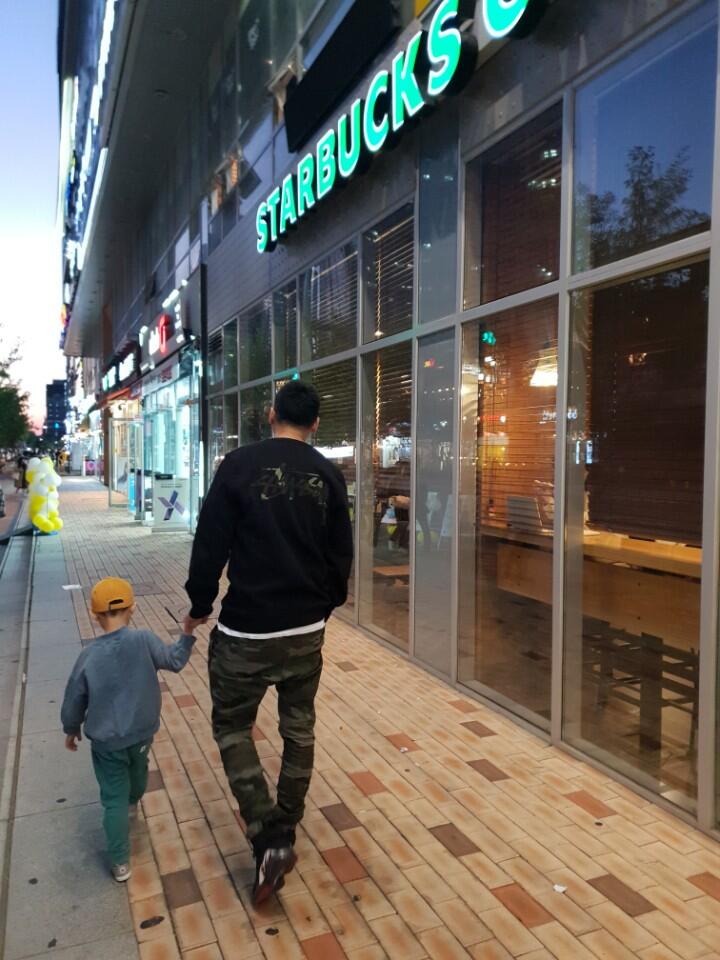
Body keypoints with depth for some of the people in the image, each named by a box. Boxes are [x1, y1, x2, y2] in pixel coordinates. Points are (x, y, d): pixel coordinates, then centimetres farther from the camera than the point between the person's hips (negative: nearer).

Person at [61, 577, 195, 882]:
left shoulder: (89, 656, -19)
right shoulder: (144, 640, -21)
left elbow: (74, 702, -5)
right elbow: (175, 661, -5)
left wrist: (71, 729, 14)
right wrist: (187, 635, 10)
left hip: (107, 742, -2)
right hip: (143, 732, 2)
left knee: (114, 799, 12)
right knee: (138, 771, 33)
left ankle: (120, 863, 19)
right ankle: (132, 801, 63)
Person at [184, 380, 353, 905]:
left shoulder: (241, 465, -11)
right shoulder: (329, 475, 0)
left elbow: (211, 543, -10)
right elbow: (342, 552, 6)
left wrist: (199, 606, 5)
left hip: (248, 629, -4)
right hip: (308, 629, 4)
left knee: (232, 727, 14)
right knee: (300, 729, 19)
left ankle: (269, 839, 5)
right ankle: (285, 832, 32)